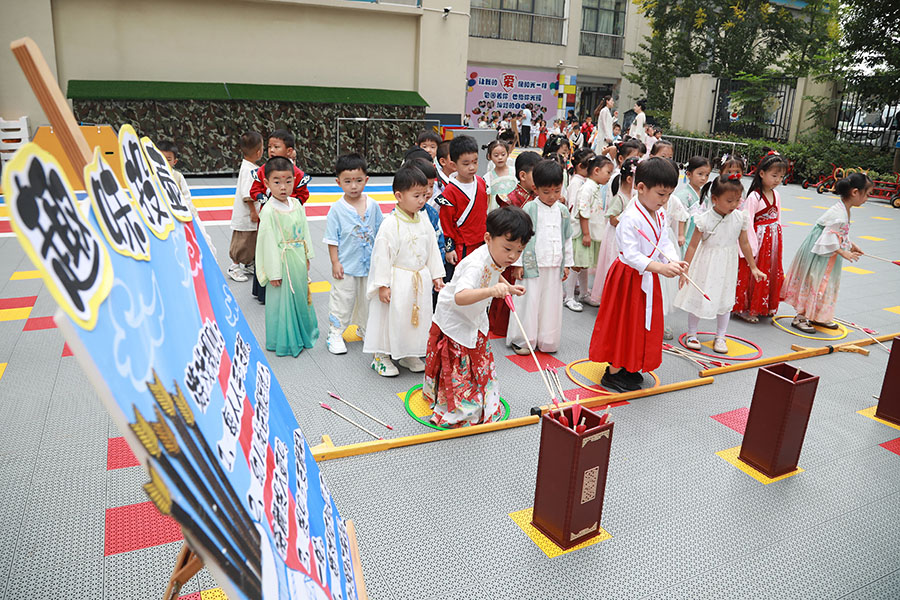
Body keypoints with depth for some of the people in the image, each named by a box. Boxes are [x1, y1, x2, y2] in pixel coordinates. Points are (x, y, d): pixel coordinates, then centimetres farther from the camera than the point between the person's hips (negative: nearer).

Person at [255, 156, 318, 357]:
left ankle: (302, 335, 38)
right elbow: (268, 243, -17)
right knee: (282, 301, 3)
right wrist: (274, 272, -16)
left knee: (301, 295, 20)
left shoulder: (296, 204, 2)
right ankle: (283, 342, 19)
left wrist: (307, 257, 14)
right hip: (282, 263, -7)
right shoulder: (269, 211, -18)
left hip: (299, 261, 7)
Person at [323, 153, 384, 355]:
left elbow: (380, 233, 9)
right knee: (342, 300, 4)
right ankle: (335, 334, 17)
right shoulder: (337, 209, -11)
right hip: (346, 266, -4)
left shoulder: (373, 206, -1)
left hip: (369, 264, 4)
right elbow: (332, 238, -8)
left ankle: (364, 329, 36)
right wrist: (335, 262, -11)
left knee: (367, 299, 17)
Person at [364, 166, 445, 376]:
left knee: (419, 316, 15)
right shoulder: (390, 224, -17)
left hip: (420, 280, 7)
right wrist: (382, 285, -17)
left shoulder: (424, 221, 3)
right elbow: (382, 254, -16)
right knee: (391, 317, 3)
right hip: (397, 281, -6)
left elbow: (432, 249, 12)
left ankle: (410, 355, 32)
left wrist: (436, 275, 12)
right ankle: (381, 356, 20)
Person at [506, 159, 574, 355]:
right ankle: (521, 340, 15)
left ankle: (547, 341, 23)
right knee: (529, 302, 2)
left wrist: (567, 263, 13)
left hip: (555, 267, 4)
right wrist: (518, 263, -8)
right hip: (532, 265, -4)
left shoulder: (563, 211, 8)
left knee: (551, 304, 10)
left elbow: (567, 239, 15)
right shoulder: (530, 209, -6)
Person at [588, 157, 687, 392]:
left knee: (643, 322, 17)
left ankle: (627, 367, 32)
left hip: (648, 277, 9)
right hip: (629, 276, -9)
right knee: (624, 322, 1)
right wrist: (660, 267, -36)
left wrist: (673, 261, -11)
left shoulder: (660, 215, 4)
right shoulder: (630, 218, -24)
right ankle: (612, 373, 14)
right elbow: (631, 254, -28)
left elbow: (664, 242, 8)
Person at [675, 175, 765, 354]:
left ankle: (720, 337, 28)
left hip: (727, 266, 4)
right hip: (706, 265, -3)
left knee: (725, 300, 12)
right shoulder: (705, 219, -19)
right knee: (698, 297, 7)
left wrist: (753, 267, 12)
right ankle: (691, 334, 25)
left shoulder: (740, 218, -7)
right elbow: (692, 246, -13)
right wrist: (685, 270, -14)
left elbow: (744, 243, 5)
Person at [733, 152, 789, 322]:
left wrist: (779, 239, 12)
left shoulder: (776, 194, 6)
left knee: (771, 272, 15)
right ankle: (744, 308, 10)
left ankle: (765, 307, 29)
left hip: (773, 240, 8)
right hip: (758, 239, -8)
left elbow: (777, 218, 15)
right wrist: (753, 247, -21)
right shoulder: (754, 197, -17)